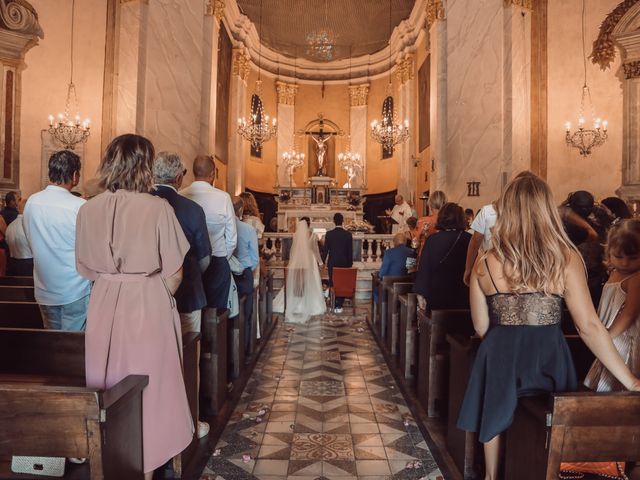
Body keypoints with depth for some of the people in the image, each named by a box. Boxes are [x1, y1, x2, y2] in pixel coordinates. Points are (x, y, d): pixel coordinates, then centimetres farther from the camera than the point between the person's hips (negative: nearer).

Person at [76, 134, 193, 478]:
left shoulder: (88, 210, -2)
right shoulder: (158, 208, -14)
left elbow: (87, 268, 7)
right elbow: (173, 273, -9)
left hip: (104, 307, 4)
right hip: (148, 305, -4)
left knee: (108, 388, 19)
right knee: (147, 389, 11)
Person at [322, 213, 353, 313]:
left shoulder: (329, 234, -7)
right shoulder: (348, 234, -5)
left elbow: (325, 249, -3)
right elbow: (350, 251, -1)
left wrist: (323, 261, 10)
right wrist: (350, 263, 9)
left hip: (332, 263, 0)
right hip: (344, 263, 0)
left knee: (332, 283, 8)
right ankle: (339, 306, 8)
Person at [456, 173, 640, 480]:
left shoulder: (484, 264, -8)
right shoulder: (566, 259, -11)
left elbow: (481, 327, 0)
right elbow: (589, 327, -12)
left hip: (500, 357, 0)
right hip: (548, 357, 0)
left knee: (495, 418, 23)